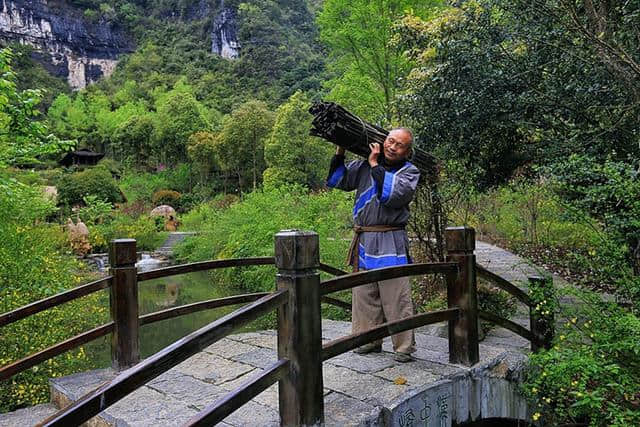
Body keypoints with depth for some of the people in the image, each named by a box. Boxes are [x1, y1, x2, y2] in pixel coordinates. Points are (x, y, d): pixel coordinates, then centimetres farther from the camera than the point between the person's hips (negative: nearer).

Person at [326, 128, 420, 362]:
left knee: (397, 298, -3)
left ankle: (404, 347, 9)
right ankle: (369, 340, 25)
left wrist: (375, 165, -10)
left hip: (391, 242, -4)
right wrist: (340, 152, 7)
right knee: (364, 295, 11)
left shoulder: (409, 172, 3)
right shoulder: (364, 165, 11)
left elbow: (392, 195, -15)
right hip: (363, 240, 4)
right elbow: (337, 181, 16)